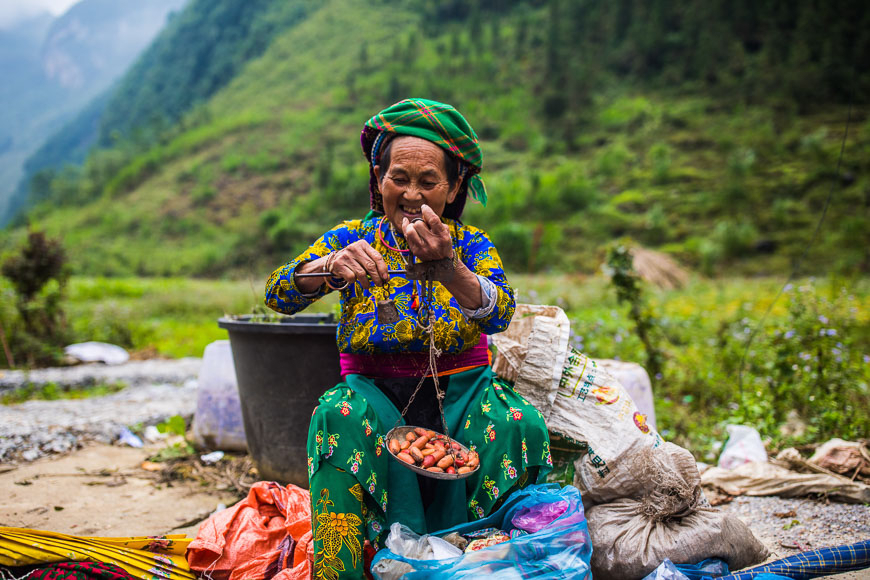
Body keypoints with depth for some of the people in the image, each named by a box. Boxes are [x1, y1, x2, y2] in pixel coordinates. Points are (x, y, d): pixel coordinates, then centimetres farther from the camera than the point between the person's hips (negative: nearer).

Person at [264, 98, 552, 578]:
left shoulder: (472, 245, 1)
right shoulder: (353, 238, 1)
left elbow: (499, 315, -20)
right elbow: (278, 295, -14)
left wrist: (448, 265, -41)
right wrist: (332, 266, -37)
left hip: (460, 393, 0)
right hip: (377, 395, 0)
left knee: (517, 424, -28)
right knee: (339, 416, -31)